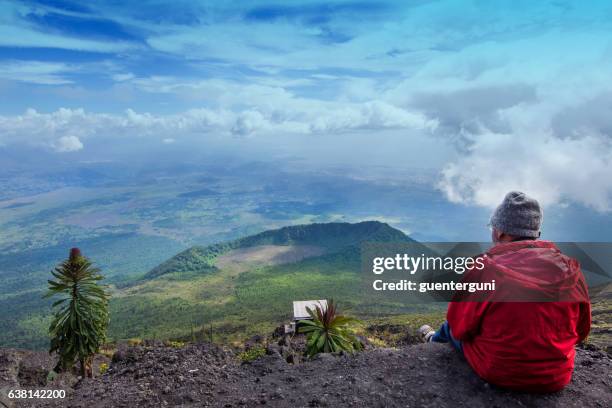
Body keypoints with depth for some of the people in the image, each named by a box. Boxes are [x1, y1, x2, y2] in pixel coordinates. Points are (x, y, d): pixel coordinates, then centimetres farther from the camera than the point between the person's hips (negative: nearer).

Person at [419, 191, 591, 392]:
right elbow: (580, 332, 4)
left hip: (495, 374, -3)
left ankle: (434, 340, 57)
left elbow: (458, 328, -11)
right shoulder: (571, 270, -9)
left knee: (450, 329, 26)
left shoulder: (484, 269, -21)